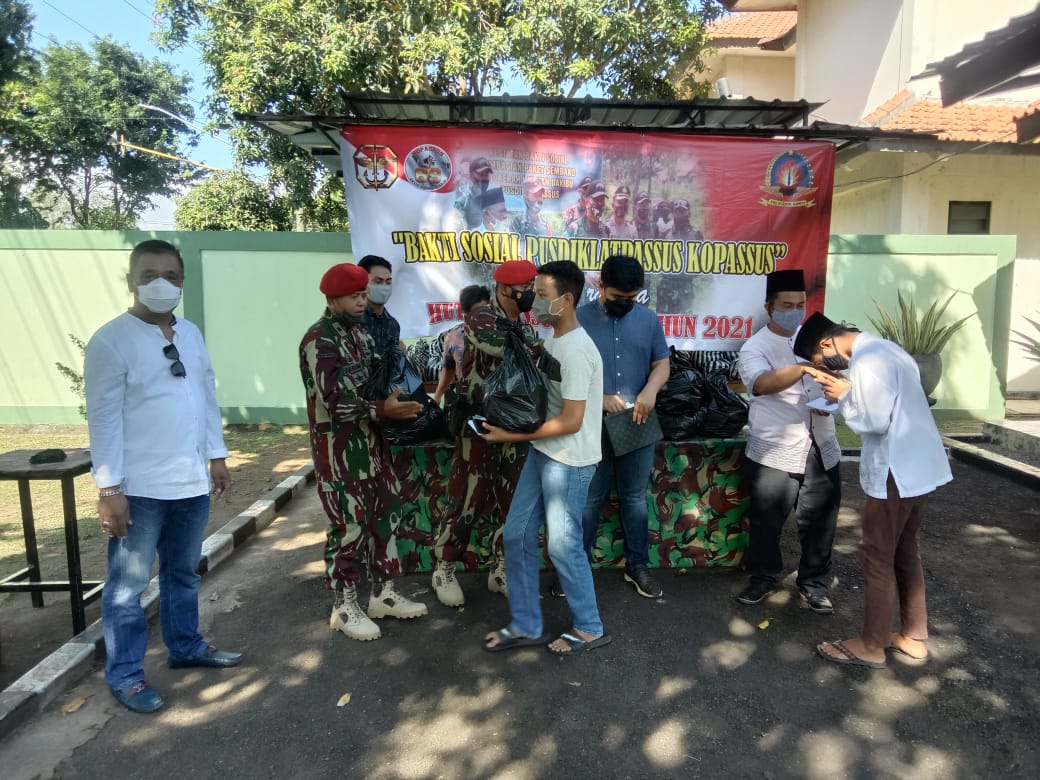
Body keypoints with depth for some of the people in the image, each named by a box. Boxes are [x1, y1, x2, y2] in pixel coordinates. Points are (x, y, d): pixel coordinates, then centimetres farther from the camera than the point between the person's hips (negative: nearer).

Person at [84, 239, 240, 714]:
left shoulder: (191, 334, 9)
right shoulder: (111, 340, -11)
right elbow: (104, 417, -14)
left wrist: (217, 456, 11)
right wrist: (109, 487, -15)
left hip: (191, 481, 6)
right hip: (139, 488, -6)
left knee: (184, 572, 20)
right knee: (128, 584, 7)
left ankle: (185, 646, 37)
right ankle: (124, 674, 23)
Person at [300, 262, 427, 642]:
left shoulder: (359, 331, 11)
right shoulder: (319, 340, -16)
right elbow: (334, 401, -23)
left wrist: (395, 405, 1)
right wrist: (382, 410, -32)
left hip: (370, 439, 9)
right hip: (338, 447, -9)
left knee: (385, 512, 13)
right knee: (350, 524, 0)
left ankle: (383, 593, 27)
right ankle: (344, 606, 17)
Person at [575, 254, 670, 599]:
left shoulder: (649, 319, 4)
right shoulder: (579, 319, -5)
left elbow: (662, 364, 7)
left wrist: (650, 390, -14)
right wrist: (599, 398, -19)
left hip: (638, 425, 2)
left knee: (635, 498, 13)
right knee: (588, 500, 8)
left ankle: (637, 566, 28)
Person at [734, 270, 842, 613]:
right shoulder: (754, 348, -6)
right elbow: (763, 383, -26)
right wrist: (803, 368, -41)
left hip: (821, 452, 4)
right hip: (773, 454, -4)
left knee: (819, 523, 12)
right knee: (766, 522, 9)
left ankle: (814, 582, 31)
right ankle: (764, 577, 30)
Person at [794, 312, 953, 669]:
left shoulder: (866, 361, -20)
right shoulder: (885, 348, 12)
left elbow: (876, 422, -23)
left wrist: (844, 397, -10)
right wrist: (850, 394, 6)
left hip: (896, 473, -10)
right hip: (918, 466, 10)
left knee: (877, 557, 2)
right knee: (904, 551, 19)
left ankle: (870, 646, 15)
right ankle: (913, 636, 31)